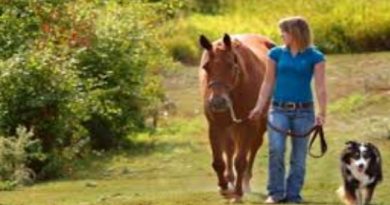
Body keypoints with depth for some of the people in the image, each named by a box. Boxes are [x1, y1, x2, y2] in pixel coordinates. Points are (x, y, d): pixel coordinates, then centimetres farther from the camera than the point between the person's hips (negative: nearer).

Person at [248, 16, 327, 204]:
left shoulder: (315, 57, -2)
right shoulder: (276, 54, 4)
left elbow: (320, 87, -6)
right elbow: (268, 83, 8)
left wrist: (322, 113, -14)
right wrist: (259, 107, 2)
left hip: (303, 111, -1)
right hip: (279, 109, 1)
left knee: (299, 156, 4)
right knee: (276, 149, -17)